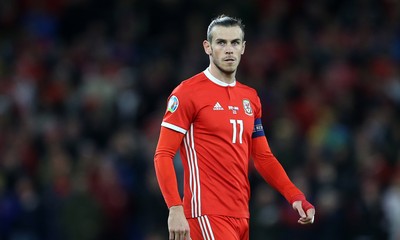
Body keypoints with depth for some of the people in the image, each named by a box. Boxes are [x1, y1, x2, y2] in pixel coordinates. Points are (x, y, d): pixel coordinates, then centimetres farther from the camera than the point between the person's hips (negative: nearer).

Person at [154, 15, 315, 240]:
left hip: (241, 215, 7)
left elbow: (263, 157, 20)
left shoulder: (250, 97, 15)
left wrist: (295, 196, 7)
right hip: (207, 215, -7)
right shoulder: (187, 93, -5)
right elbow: (163, 156, -9)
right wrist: (175, 208, -20)